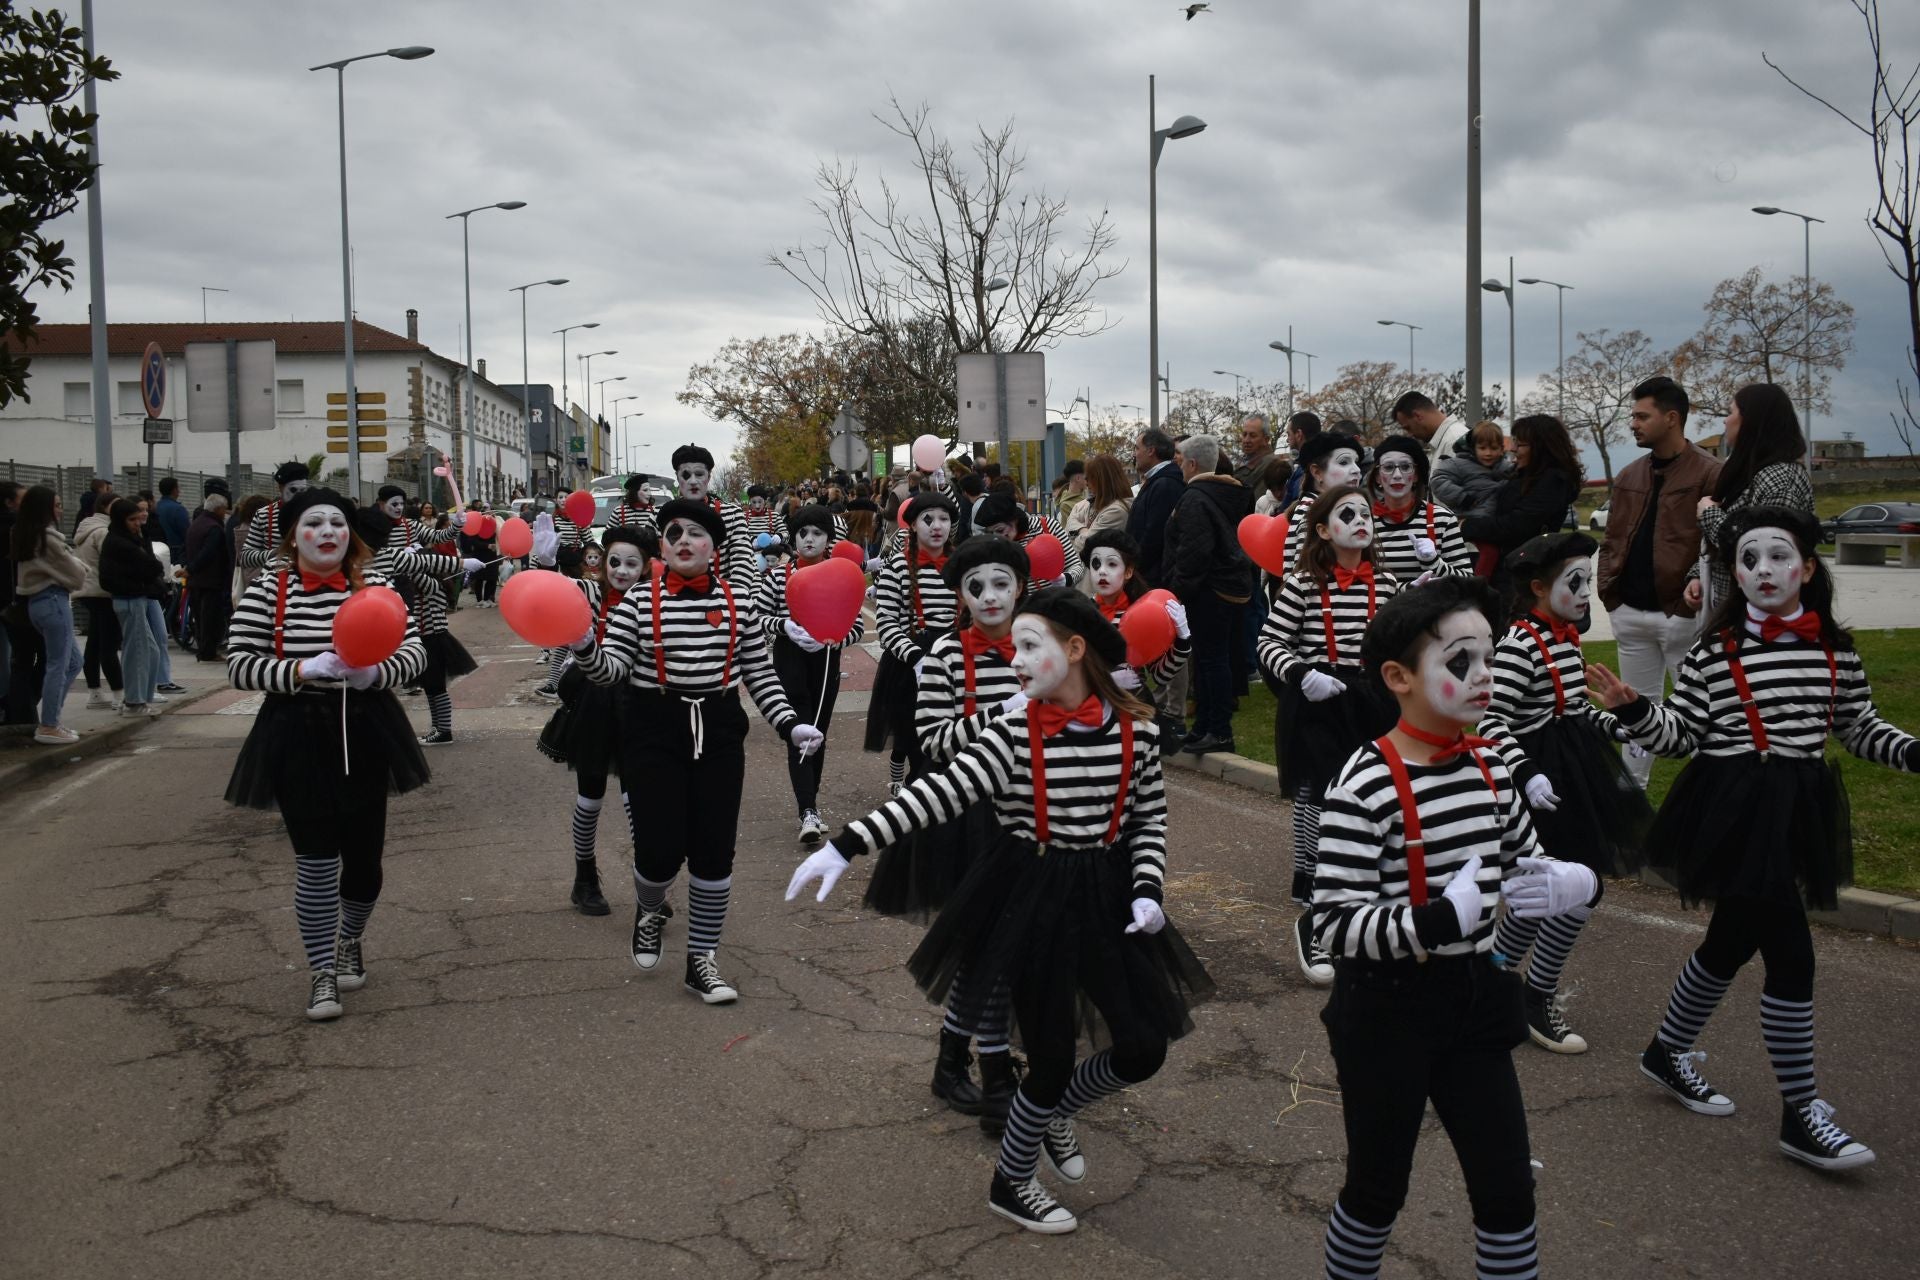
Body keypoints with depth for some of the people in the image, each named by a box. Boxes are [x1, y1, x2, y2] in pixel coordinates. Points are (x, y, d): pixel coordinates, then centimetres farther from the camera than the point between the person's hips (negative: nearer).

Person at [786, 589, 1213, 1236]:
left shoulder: (1137, 731, -5)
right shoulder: (1013, 732, -11)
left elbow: (1150, 821, 5)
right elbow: (937, 792, -20)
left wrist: (1148, 891, -10)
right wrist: (846, 845, -30)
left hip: (1106, 896, 3)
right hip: (1031, 898, -3)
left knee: (1145, 1047, 5)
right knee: (1052, 1055, 3)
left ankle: (1055, 1111, 37)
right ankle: (1009, 1185, 30)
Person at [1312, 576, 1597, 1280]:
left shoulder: (1489, 766, 1)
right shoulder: (1365, 786, -22)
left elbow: (1529, 867, 15)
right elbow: (1334, 924, -23)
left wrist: (1576, 883, -8)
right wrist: (1438, 919, -36)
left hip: (1474, 996, 6)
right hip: (1387, 1007, -6)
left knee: (1508, 1190, 12)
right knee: (1378, 1188, 13)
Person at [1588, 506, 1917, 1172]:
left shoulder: (1836, 652, 4)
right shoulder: (1713, 652, -7)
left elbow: (1859, 728, 13)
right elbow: (1680, 734, -4)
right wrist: (1633, 710, -21)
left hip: (1799, 810, 6)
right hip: (1735, 810, -5)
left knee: (1733, 941, 18)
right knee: (1790, 954, -8)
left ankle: (1668, 1053, 38)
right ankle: (1800, 1115, 5)